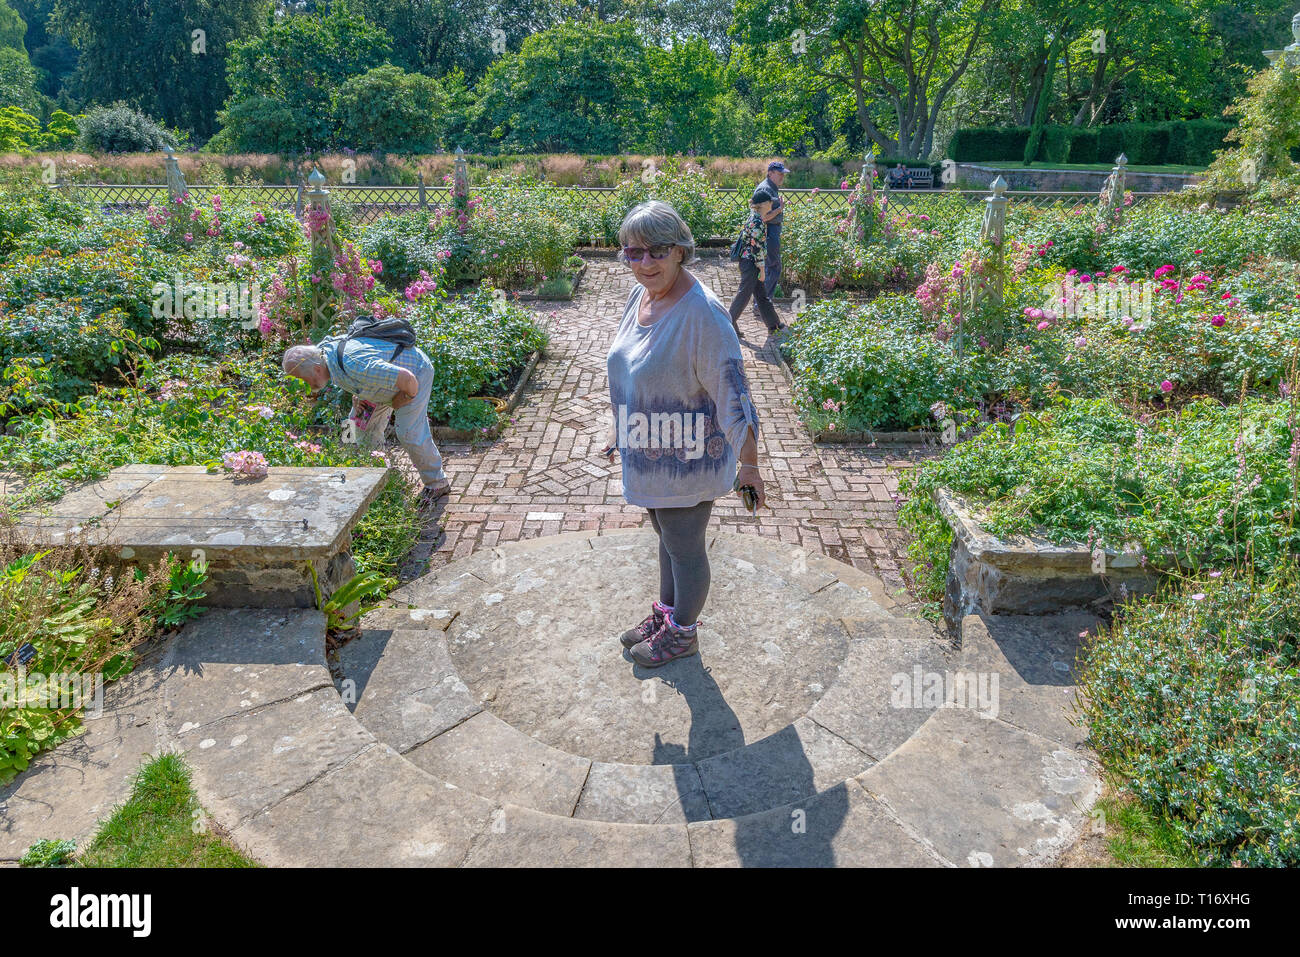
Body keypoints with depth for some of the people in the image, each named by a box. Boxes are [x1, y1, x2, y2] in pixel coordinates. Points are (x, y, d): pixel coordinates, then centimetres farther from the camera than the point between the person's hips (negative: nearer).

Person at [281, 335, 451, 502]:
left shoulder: (356, 367, -41)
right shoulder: (321, 350, -13)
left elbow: (409, 380, -36)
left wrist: (398, 403, -16)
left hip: (415, 371, -9)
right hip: (391, 370, 9)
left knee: (410, 434, -14)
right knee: (363, 422, 12)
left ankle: (438, 483, 5)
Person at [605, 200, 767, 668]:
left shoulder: (701, 312, -26)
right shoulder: (640, 296, 0)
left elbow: (732, 392, -23)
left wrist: (748, 465, -20)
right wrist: (618, 430, 21)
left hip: (687, 459, -7)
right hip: (648, 453, 8)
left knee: (684, 547, 12)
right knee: (666, 536, 25)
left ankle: (682, 632, 36)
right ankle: (665, 611, 47)